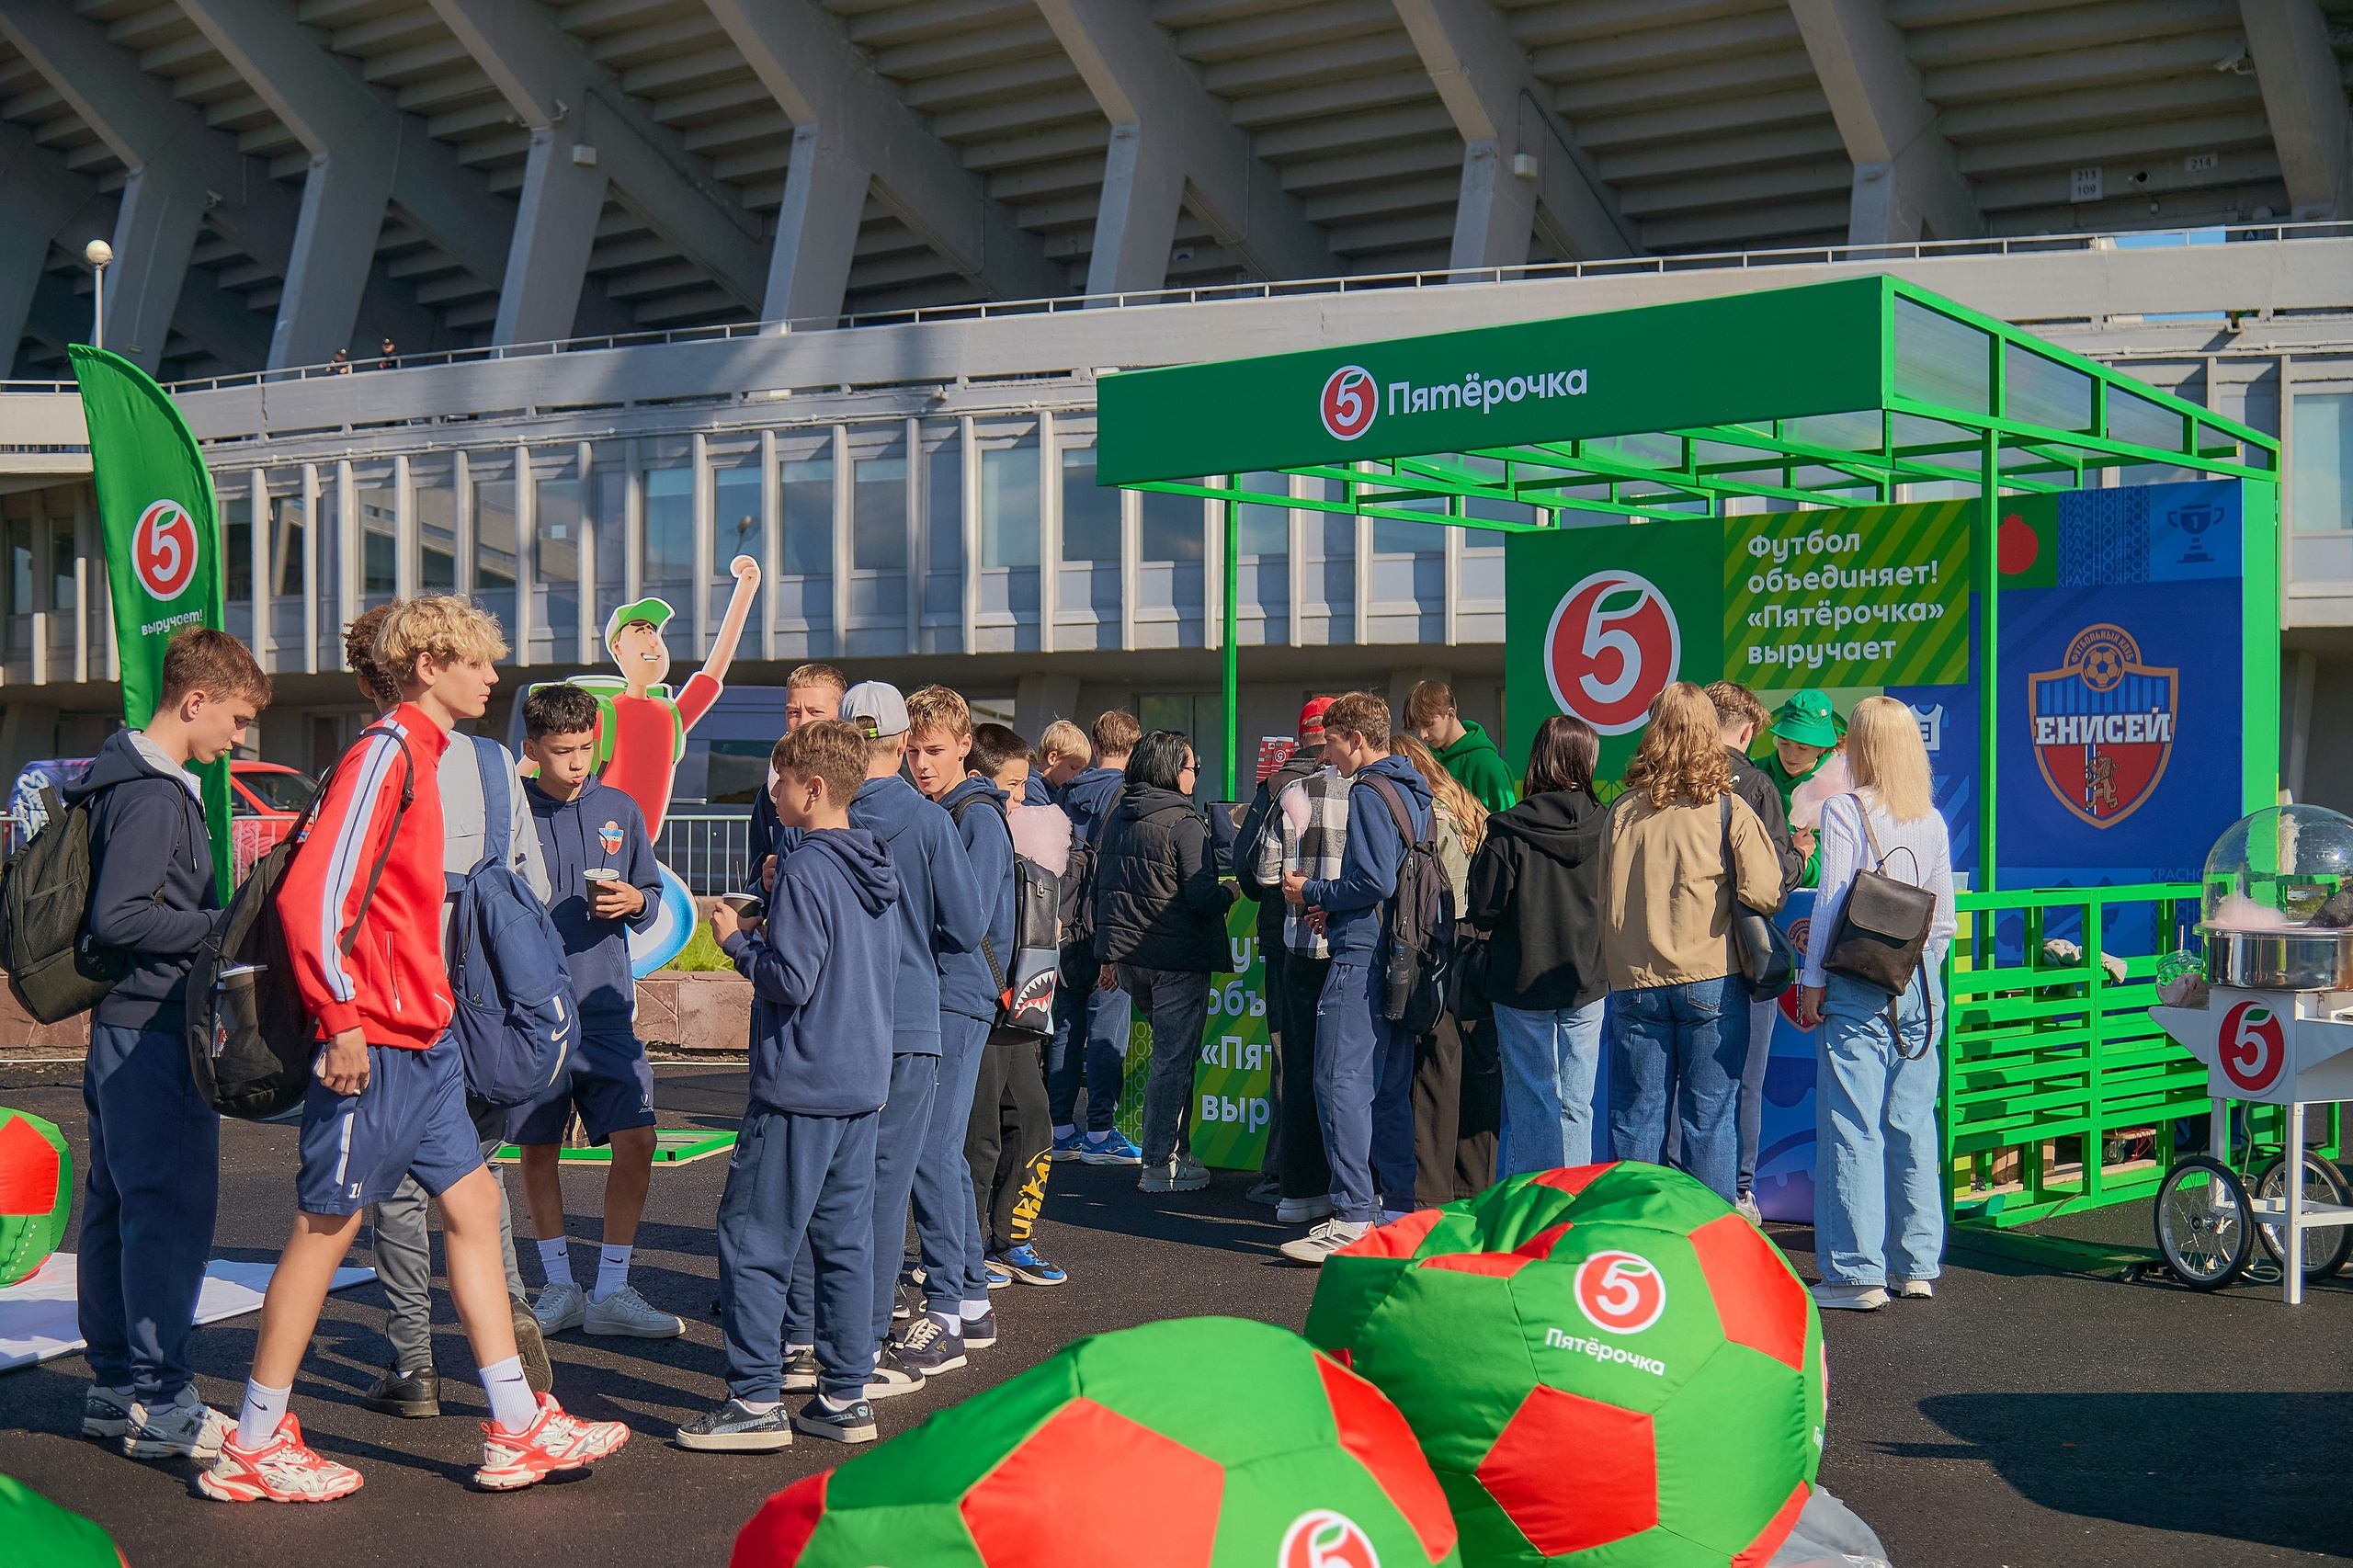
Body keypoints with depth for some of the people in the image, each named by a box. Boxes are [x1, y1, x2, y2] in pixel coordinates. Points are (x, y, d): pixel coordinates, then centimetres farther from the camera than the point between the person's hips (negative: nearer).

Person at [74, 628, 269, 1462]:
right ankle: (160, 1405, -5)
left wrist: (226, 916, 15)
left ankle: (117, 1384, 22)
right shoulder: (153, 795, -16)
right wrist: (226, 925, -16)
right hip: (154, 1028, -11)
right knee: (171, 1210, -8)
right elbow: (119, 916, -22)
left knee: (118, 1207, 14)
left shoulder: (137, 779, 15)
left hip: (123, 1027, 11)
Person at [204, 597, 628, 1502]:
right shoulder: (385, 754, -14)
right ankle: (254, 1448, 11)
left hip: (422, 1038, 10)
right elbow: (310, 894, -21)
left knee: (472, 1204, 9)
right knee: (327, 1224, -1)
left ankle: (517, 1430, 14)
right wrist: (341, 1018, -22)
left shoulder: (424, 756, 16)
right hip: (372, 1044, -10)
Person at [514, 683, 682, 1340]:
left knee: (636, 1141, -7)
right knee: (537, 1149, 8)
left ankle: (612, 1291, 5)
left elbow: (651, 894, 15)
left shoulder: (621, 811, 6)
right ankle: (559, 1287, 24)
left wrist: (634, 902, -8)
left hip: (606, 1008, 1)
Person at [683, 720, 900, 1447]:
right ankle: (844, 1397, 14)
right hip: (864, 1086, 8)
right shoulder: (877, 870, 11)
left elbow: (792, 981, -20)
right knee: (845, 1242, 11)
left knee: (753, 1242, -1)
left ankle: (755, 1401, 1)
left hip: (800, 1088, -8)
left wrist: (739, 942, -4)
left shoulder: (806, 872, -15)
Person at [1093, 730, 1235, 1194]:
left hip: (1127, 956, 7)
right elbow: (1202, 898, -19)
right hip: (1178, 958, -7)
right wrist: (1230, 893, 4)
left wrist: (1108, 954, 23)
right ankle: (1159, 1165, 3)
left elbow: (1101, 887, 15)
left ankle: (1175, 1150, 27)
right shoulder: (1185, 825, -15)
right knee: (1174, 1058, 0)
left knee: (1171, 1050, 23)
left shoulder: (1116, 818, 9)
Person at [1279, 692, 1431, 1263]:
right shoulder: (1415, 792, 17)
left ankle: (1353, 1217, -10)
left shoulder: (1368, 793, -12)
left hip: (1362, 954, -10)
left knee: (1342, 1081, -8)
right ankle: (1396, 1208, 16)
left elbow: (1376, 881, -21)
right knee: (1390, 1088, 12)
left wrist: (1314, 893, -8)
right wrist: (1334, 906, 16)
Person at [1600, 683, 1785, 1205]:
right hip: (1710, 982, -2)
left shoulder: (1622, 811, 3)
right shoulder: (1728, 809, -5)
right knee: (1710, 1117, 3)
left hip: (1634, 983, 2)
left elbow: (1604, 902, 9)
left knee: (1636, 1117, 8)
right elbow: (1763, 893, -10)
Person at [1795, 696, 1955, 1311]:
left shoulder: (1843, 812, -8)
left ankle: (1858, 1273, 0)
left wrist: (1813, 982, -4)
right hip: (1918, 988, 5)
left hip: (1856, 988, -5)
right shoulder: (1932, 821, 8)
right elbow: (1944, 918, 10)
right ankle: (1917, 1265, 16)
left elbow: (1831, 903, -10)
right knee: (1913, 1127, 10)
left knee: (1854, 1129, -2)